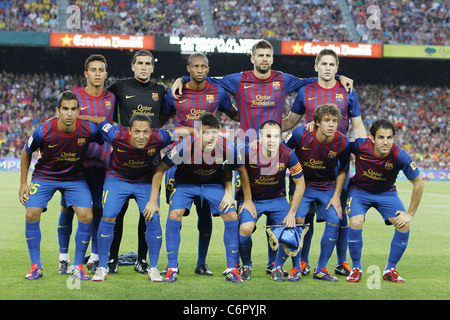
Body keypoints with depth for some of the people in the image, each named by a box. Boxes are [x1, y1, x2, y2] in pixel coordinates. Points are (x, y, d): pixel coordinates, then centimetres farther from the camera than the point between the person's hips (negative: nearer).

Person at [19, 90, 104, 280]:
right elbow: (26, 153, -3)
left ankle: (78, 266, 2)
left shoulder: (89, 130, -22)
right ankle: (35, 266, 1)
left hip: (75, 178, 1)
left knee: (86, 217, -15)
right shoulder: (43, 131, -24)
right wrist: (23, 183, -2)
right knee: (31, 215, -15)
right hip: (44, 177, -1)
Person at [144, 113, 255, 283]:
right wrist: (153, 201, -17)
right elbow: (160, 169, -20)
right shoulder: (185, 147, -34)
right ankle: (172, 268, -8)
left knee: (231, 216, -14)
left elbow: (242, 171, -8)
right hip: (186, 182, -1)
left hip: (214, 183, 1)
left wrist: (248, 200, 1)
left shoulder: (227, 148, -29)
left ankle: (232, 269, 0)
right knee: (174, 214, -22)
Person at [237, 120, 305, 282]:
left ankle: (278, 267, 9)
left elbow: (300, 183, -7)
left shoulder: (288, 155, -19)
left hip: (276, 199, 2)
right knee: (245, 229, -26)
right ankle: (246, 266, 3)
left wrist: (292, 213, -9)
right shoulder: (247, 152, -24)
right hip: (251, 198, -2)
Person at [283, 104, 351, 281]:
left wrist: (336, 196, -4)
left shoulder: (342, 143, -18)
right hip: (302, 183, -2)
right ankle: (296, 267, -3)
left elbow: (343, 170, 0)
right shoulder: (300, 134, -23)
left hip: (327, 186, 2)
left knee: (334, 222, -12)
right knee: (298, 219, -19)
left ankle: (321, 269, 3)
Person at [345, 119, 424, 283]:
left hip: (386, 193, 1)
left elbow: (418, 183, -17)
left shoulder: (399, 155, -28)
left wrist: (410, 214, -14)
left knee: (404, 226, -17)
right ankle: (356, 268, -3)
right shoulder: (360, 145, -27)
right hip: (359, 190, -1)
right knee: (356, 223, -26)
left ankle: (390, 269, 5)